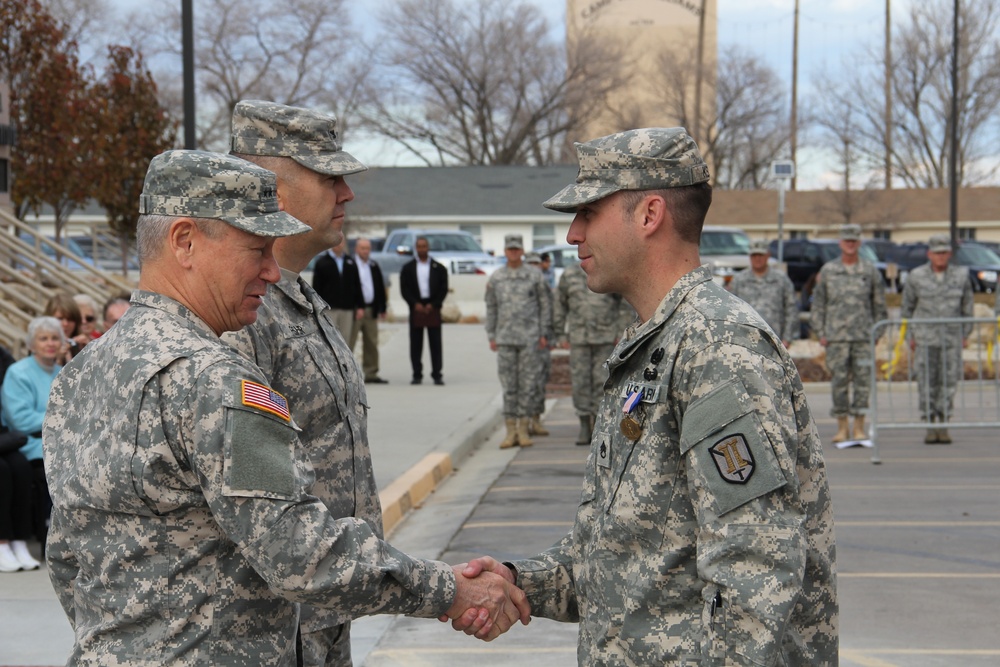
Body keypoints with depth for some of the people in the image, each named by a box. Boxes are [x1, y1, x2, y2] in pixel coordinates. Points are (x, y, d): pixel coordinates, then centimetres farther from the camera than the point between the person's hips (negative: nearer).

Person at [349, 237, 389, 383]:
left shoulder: (374, 266, 15)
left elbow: (380, 288, 18)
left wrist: (382, 308, 13)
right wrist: (356, 308, -17)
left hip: (371, 310, 7)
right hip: (355, 310, -6)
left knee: (371, 344, 8)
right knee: (348, 343, -6)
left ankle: (371, 374, 13)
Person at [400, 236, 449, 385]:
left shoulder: (439, 268, 8)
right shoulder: (408, 268, 9)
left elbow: (443, 289, 4)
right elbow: (404, 289, 4)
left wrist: (433, 305, -7)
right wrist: (415, 304, -8)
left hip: (433, 309, -1)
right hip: (416, 309, 1)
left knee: (435, 343, -2)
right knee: (415, 344, 0)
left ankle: (437, 374, 1)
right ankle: (417, 375, 5)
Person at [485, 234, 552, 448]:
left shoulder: (535, 275, 2)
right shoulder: (495, 278, 7)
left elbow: (545, 304, 4)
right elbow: (491, 308, 12)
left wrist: (544, 334, -2)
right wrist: (491, 336, 7)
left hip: (529, 337, -1)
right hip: (505, 338, 1)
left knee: (528, 383, 0)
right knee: (509, 385, 2)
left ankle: (523, 430, 5)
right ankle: (510, 431, 6)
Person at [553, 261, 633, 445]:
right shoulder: (570, 275, 4)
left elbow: (628, 304, 2)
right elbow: (559, 305, 12)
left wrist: (623, 333, -4)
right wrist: (560, 335, 8)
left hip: (606, 339, -2)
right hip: (578, 338, 2)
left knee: (602, 380, -3)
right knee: (580, 381, -1)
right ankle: (584, 427, 6)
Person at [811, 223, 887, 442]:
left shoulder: (870, 271, 7)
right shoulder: (828, 270, 7)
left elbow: (879, 305, 11)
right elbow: (818, 304, 9)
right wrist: (821, 333, 2)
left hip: (863, 336, 0)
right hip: (836, 337, 0)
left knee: (862, 380, -2)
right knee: (839, 381, 1)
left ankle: (860, 427, 3)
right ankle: (842, 428, 7)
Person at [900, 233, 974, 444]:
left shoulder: (961, 275, 1)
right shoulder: (916, 277, -2)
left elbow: (967, 306, 11)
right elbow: (907, 307, 7)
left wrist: (966, 334, 9)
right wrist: (909, 336, 5)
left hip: (951, 337, 1)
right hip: (925, 337, -1)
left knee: (948, 382, -1)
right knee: (926, 383, -3)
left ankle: (943, 427, 6)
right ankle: (930, 427, 4)